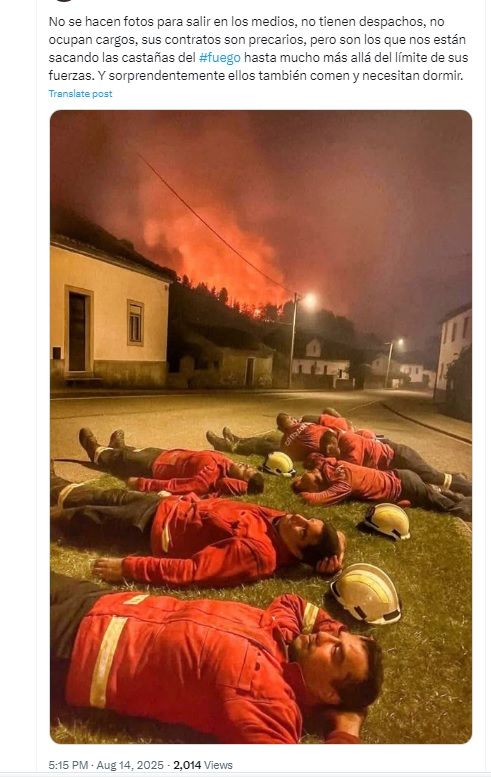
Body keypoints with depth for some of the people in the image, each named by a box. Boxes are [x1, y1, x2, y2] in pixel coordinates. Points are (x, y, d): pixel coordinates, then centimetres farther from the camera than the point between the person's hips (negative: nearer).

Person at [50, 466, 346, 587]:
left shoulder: (257, 553, -32)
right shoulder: (279, 519, -13)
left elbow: (191, 570, -34)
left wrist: (126, 567, -31)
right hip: (174, 504, 7)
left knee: (85, 517, 12)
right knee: (109, 497, 25)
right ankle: (57, 486, 52)